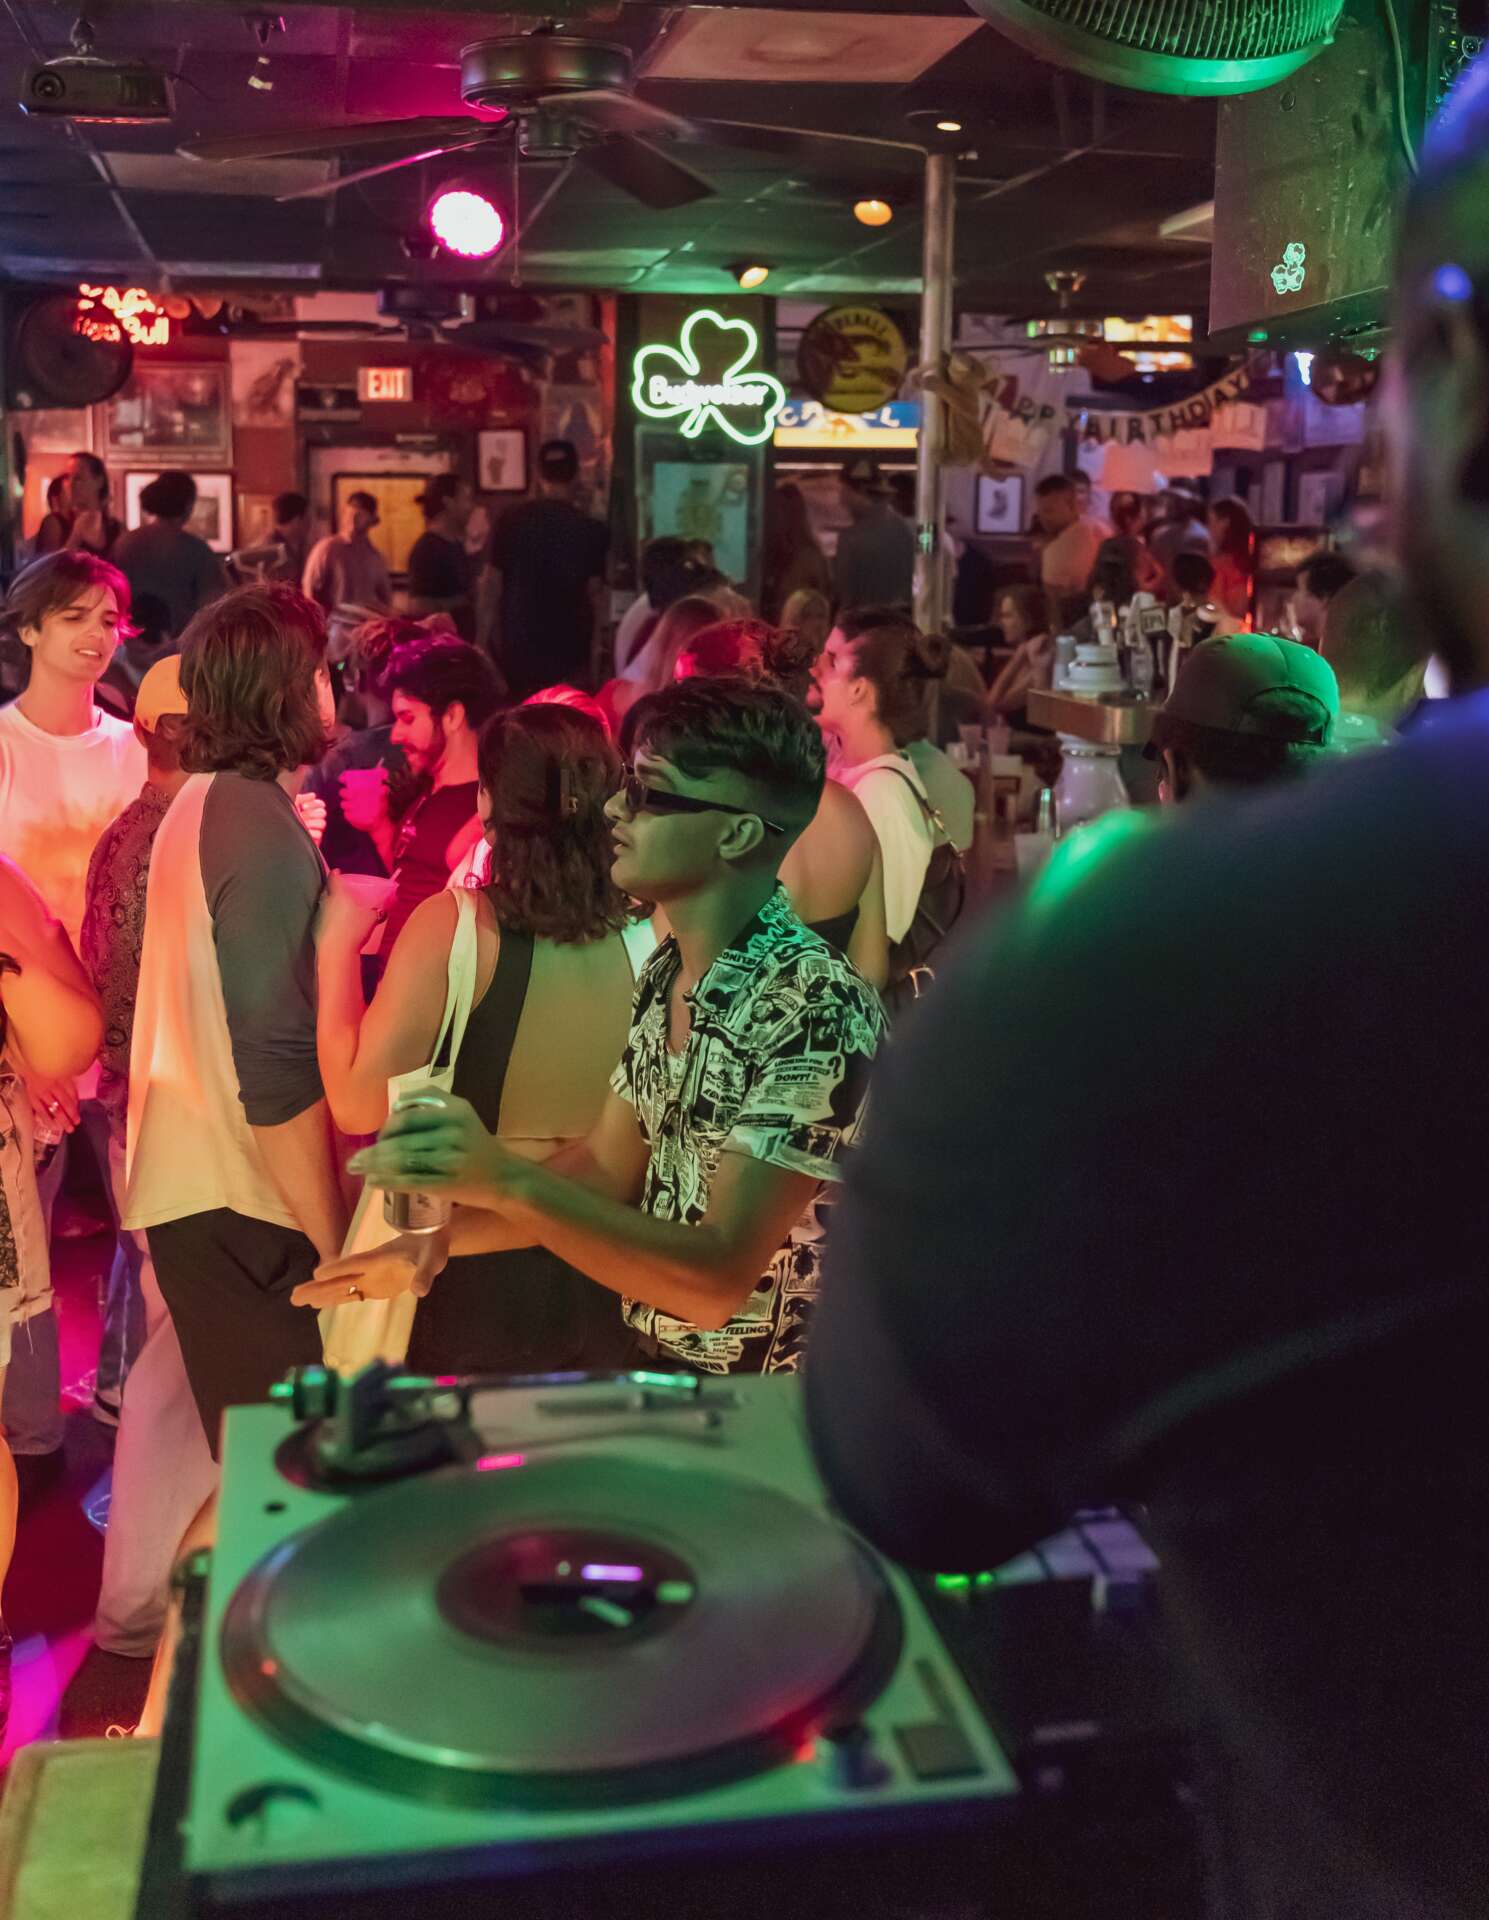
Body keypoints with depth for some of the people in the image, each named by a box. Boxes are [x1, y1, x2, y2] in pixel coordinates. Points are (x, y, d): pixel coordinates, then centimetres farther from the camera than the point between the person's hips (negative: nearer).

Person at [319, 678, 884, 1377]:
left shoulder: (814, 1008, -23)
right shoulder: (668, 971, 3)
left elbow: (719, 1281, -27)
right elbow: (605, 1168, 10)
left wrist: (508, 1182, -36)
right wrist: (438, 1235, -3)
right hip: (661, 1369, 7)